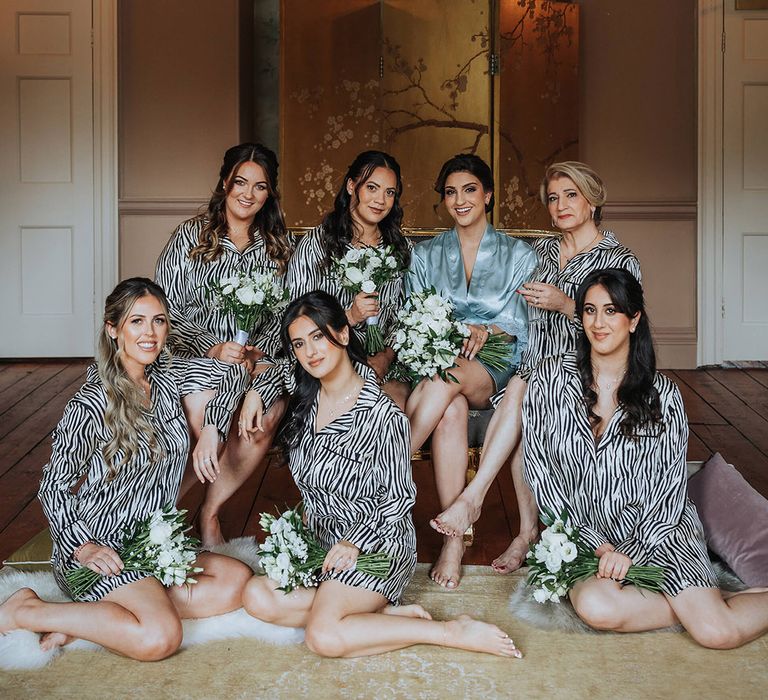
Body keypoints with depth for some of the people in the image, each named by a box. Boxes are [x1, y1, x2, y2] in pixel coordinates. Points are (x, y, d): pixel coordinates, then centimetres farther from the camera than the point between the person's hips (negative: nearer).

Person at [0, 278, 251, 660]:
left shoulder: (167, 376, 4)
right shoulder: (91, 404, -15)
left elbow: (227, 377, 19)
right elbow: (53, 485, -10)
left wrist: (211, 429, 3)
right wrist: (83, 546, -22)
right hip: (100, 549, -8)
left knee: (237, 580, -12)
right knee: (160, 637, -28)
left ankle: (87, 619, -11)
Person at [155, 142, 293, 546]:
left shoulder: (279, 245, 12)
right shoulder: (191, 236, 2)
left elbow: (281, 316, 8)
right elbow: (166, 312, -4)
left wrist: (257, 351, -13)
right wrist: (214, 349, -18)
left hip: (255, 360, 3)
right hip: (193, 355, -2)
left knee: (271, 409, -31)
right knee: (202, 404, -36)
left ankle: (210, 509, -13)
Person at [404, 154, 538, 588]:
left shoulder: (519, 255, 13)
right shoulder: (426, 255, 18)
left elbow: (523, 324, 4)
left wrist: (487, 330, -16)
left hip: (495, 370, -1)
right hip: (434, 365, 1)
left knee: (447, 376, -38)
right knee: (452, 409, -36)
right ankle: (455, 537, -39)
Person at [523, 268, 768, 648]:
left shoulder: (662, 394, 0)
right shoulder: (550, 379, -1)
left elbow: (670, 487, 0)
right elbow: (538, 472, -2)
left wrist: (633, 550, -15)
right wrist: (594, 542, -9)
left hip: (654, 532, 0)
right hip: (581, 531, 1)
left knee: (717, 633, -21)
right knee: (598, 608, -32)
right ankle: (698, 601, -9)